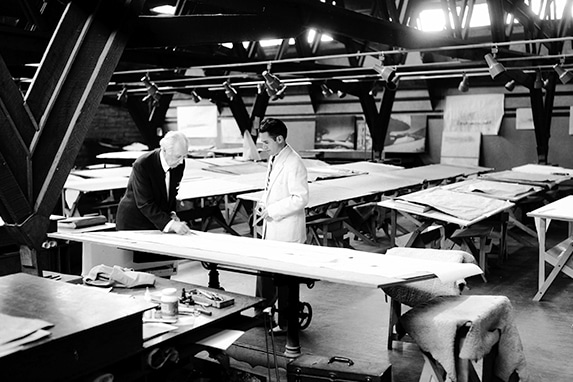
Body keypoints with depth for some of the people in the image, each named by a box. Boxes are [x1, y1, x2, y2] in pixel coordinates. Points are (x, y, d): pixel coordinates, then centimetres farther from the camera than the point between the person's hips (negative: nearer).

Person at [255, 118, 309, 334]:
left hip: (287, 231, -9)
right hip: (271, 229, 9)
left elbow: (300, 198, -23)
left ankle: (287, 322, 17)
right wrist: (263, 203, 6)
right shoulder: (273, 159, 9)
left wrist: (272, 210, -21)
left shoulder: (293, 164, -20)